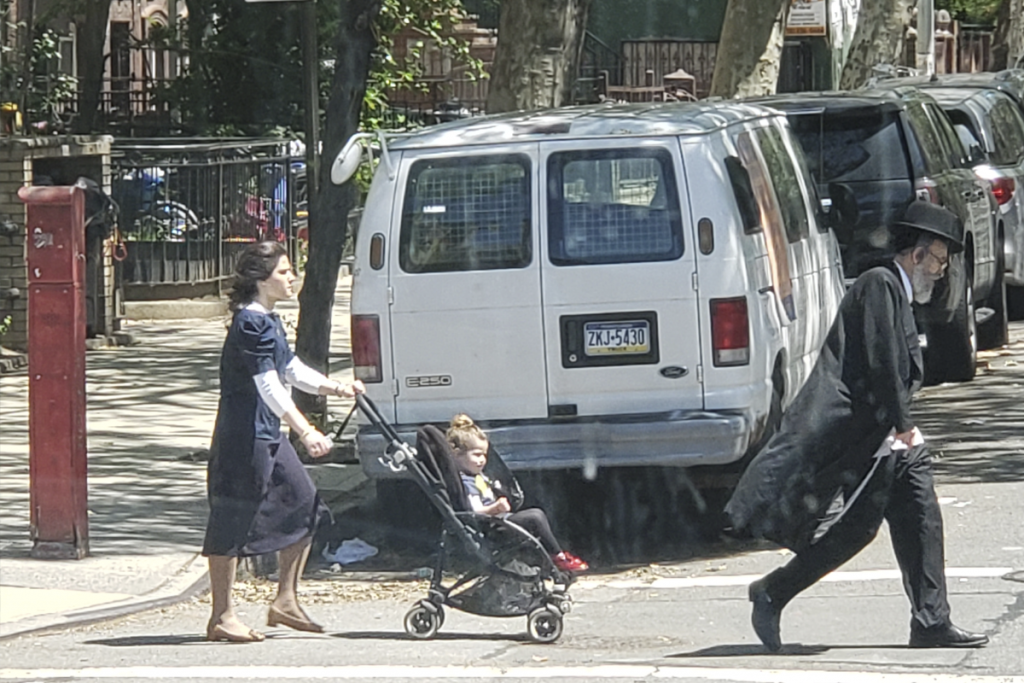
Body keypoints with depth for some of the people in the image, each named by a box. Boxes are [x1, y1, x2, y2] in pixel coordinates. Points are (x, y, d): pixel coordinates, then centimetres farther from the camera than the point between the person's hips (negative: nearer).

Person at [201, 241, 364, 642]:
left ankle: (285, 601, 19)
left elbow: (293, 371, 23)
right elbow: (269, 388, -24)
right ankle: (222, 617, 2)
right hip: (243, 437, -10)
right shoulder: (250, 325, -17)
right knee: (233, 522, -4)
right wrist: (306, 432, -30)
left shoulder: (269, 322, 15)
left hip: (269, 436, 10)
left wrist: (337, 389, 8)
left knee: (304, 506, 11)